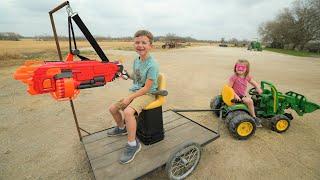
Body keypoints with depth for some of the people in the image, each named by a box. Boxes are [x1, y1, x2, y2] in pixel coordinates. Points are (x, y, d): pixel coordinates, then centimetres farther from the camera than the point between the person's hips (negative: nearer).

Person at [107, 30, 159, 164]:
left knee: (128, 112, -32)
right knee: (112, 108, 7)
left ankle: (133, 144, -12)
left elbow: (147, 88, -21)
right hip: (135, 91, 8)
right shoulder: (136, 60, 5)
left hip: (147, 94, -8)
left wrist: (129, 97, -18)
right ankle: (121, 128, 36)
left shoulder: (152, 64, -20)